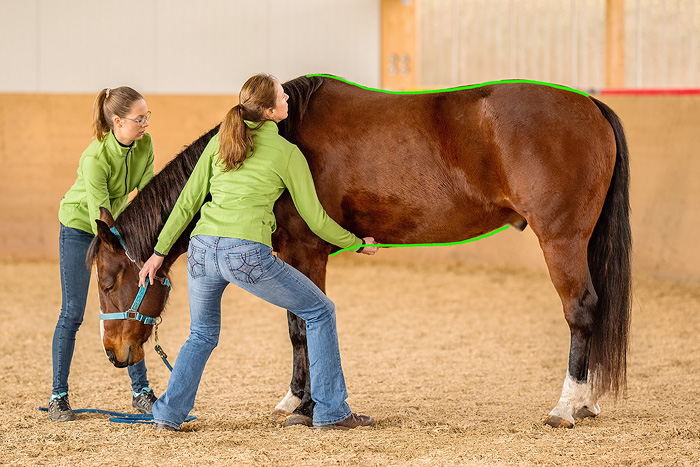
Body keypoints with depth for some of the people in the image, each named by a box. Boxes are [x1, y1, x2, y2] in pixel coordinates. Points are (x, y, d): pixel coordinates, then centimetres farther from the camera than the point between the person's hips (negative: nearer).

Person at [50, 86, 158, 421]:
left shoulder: (144, 144, -15)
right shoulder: (95, 159, -33)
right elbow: (100, 218, -32)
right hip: (80, 228, -5)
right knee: (72, 314, -3)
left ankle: (141, 391, 12)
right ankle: (58, 397, 6)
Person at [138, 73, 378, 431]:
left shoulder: (218, 143, 16)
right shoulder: (287, 154, 4)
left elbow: (187, 203, 16)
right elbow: (315, 219, 9)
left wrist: (160, 251, 23)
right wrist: (357, 243, 24)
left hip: (202, 250, 5)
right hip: (247, 254, -5)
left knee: (202, 335, 29)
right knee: (320, 312, 12)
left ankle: (169, 412, 18)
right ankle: (330, 412, 11)